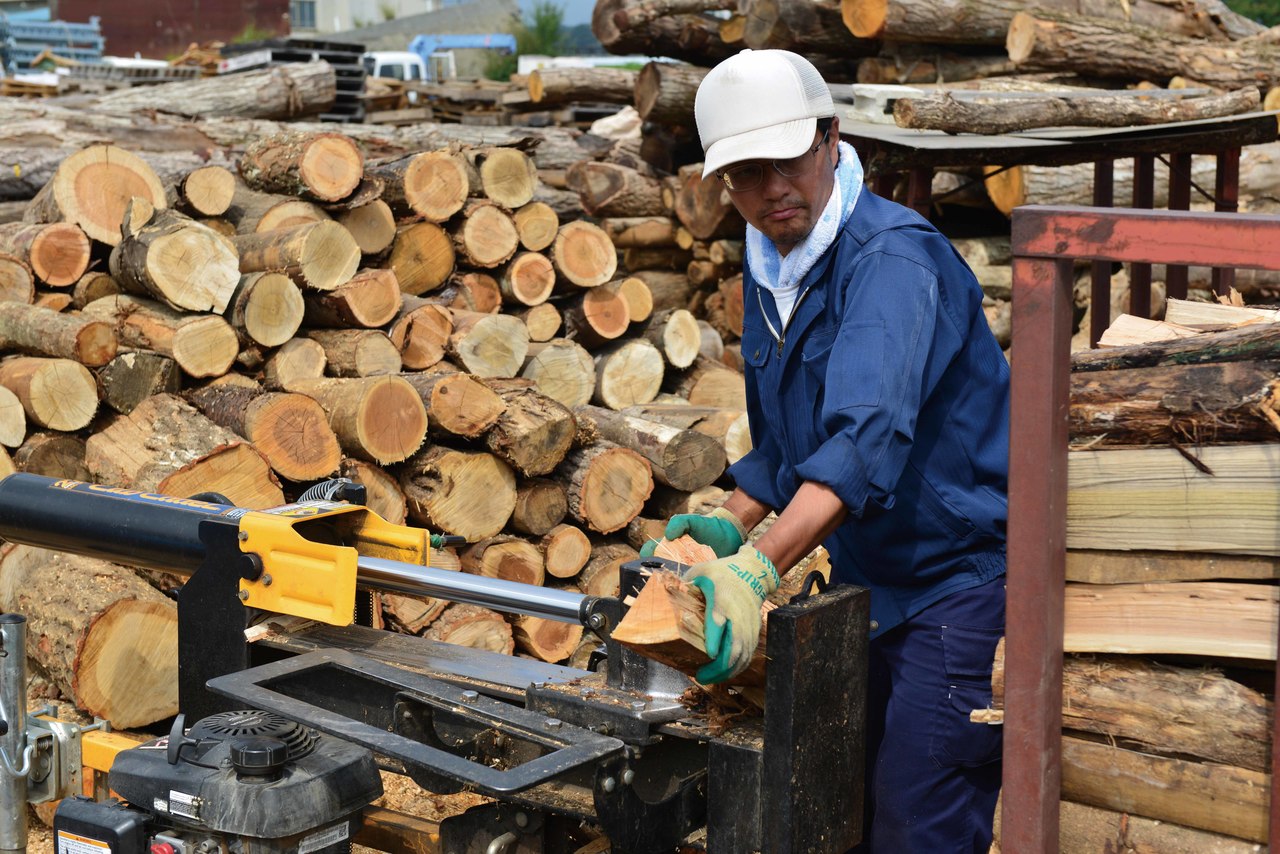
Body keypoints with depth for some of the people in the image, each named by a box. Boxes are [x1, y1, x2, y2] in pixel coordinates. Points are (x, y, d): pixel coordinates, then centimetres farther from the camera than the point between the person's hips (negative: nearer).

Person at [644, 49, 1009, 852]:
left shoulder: (893, 258, -21)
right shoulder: (769, 268, 7)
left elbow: (867, 435, -35)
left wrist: (757, 568, -45)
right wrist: (731, 524, 4)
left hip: (959, 575, -9)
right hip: (867, 583, 9)